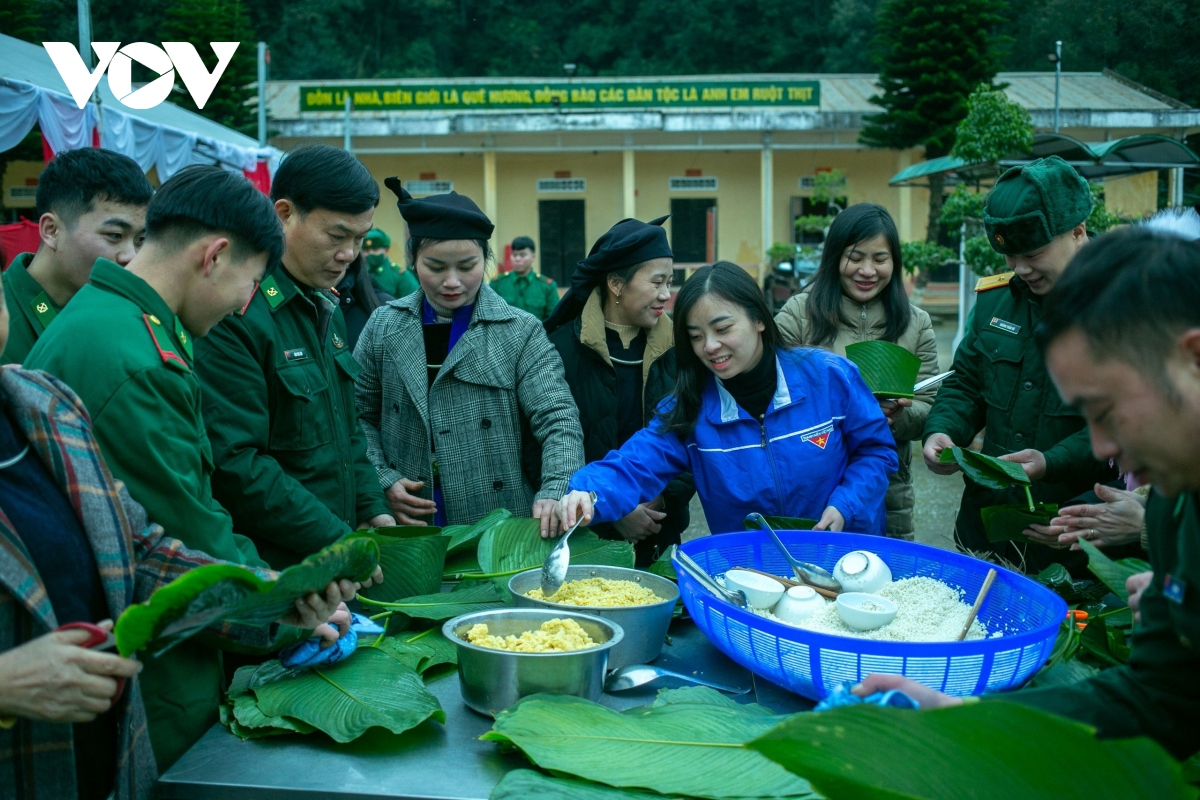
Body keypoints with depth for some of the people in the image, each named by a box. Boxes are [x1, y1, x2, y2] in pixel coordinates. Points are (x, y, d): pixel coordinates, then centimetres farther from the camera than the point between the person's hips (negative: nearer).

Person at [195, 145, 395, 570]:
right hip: (270, 571, -8)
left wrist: (373, 511, 5)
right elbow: (237, 464, -23)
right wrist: (340, 543, -21)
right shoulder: (234, 317, -19)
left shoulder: (328, 309, 11)